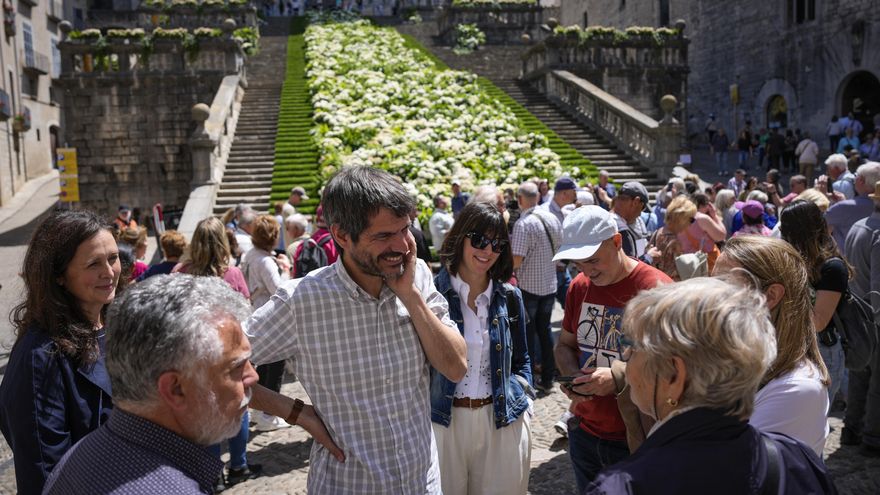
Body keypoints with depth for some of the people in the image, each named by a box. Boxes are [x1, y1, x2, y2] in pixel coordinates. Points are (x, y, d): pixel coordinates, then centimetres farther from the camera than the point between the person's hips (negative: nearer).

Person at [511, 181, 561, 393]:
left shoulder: (523, 223, -20)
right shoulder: (553, 219, 2)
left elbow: (516, 261, -23)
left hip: (529, 286, -6)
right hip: (550, 285, 6)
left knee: (527, 335, 5)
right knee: (544, 331, 16)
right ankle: (547, 379, 23)